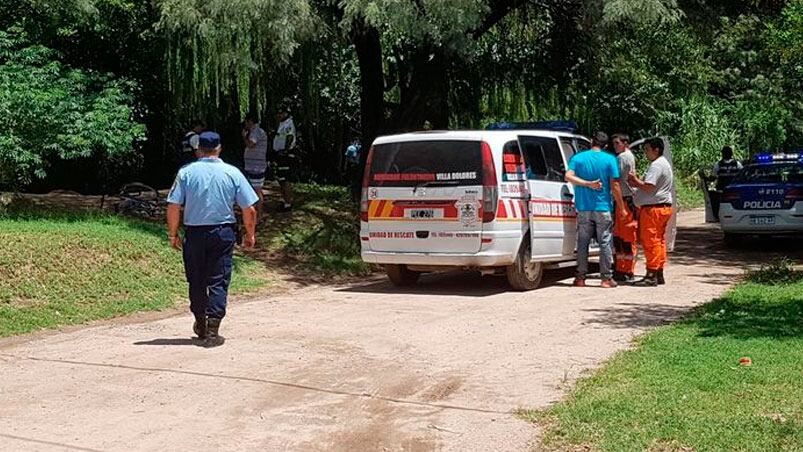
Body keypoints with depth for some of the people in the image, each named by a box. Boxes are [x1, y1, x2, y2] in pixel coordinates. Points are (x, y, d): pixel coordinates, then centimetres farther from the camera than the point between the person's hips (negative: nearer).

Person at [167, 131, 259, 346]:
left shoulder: (186, 172, -3)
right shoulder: (232, 173, -2)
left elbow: (173, 207, -6)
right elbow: (249, 209, -2)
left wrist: (173, 234, 5)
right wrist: (250, 234, 11)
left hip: (194, 233, 1)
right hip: (223, 233, -1)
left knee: (196, 280, 15)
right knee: (218, 281, 3)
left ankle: (201, 323, 30)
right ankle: (212, 329, -5)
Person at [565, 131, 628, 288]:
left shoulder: (578, 158, 3)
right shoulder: (609, 159, -4)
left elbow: (568, 176, -13)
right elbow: (615, 185, -6)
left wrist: (588, 184, -12)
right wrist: (621, 207, 1)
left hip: (583, 208, 2)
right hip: (603, 208, -2)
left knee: (582, 243, 8)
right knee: (605, 243, 4)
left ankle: (581, 278, 10)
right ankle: (607, 278, 4)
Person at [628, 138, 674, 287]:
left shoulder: (656, 165, -16)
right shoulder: (664, 163, 19)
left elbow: (648, 187, -23)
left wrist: (635, 180, -7)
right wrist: (637, 183, 11)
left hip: (653, 208, -11)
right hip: (664, 207, 11)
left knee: (650, 242, -8)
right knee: (659, 241, 13)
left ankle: (651, 275, -7)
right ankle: (659, 274, 18)